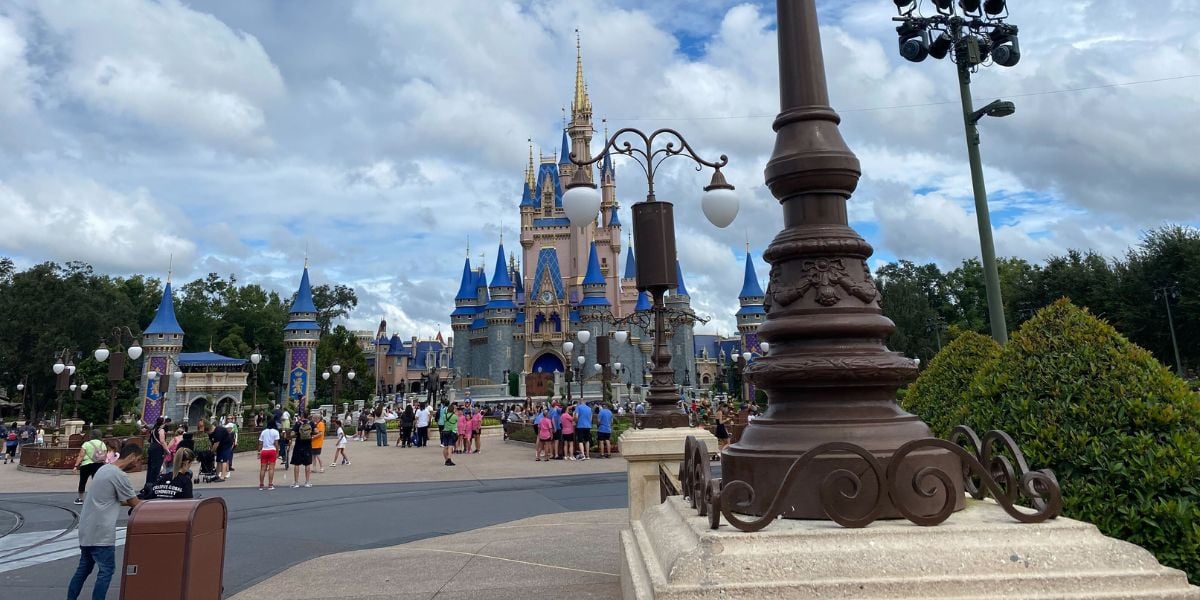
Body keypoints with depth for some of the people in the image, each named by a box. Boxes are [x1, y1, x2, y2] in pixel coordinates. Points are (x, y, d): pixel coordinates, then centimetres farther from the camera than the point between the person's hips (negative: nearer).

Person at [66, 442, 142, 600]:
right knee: (106, 571, -4)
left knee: (84, 567, 19)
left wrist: (134, 502, 19)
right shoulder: (119, 476, -19)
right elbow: (135, 504, -10)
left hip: (87, 529, 10)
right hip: (100, 532, -10)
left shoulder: (105, 468, 11)